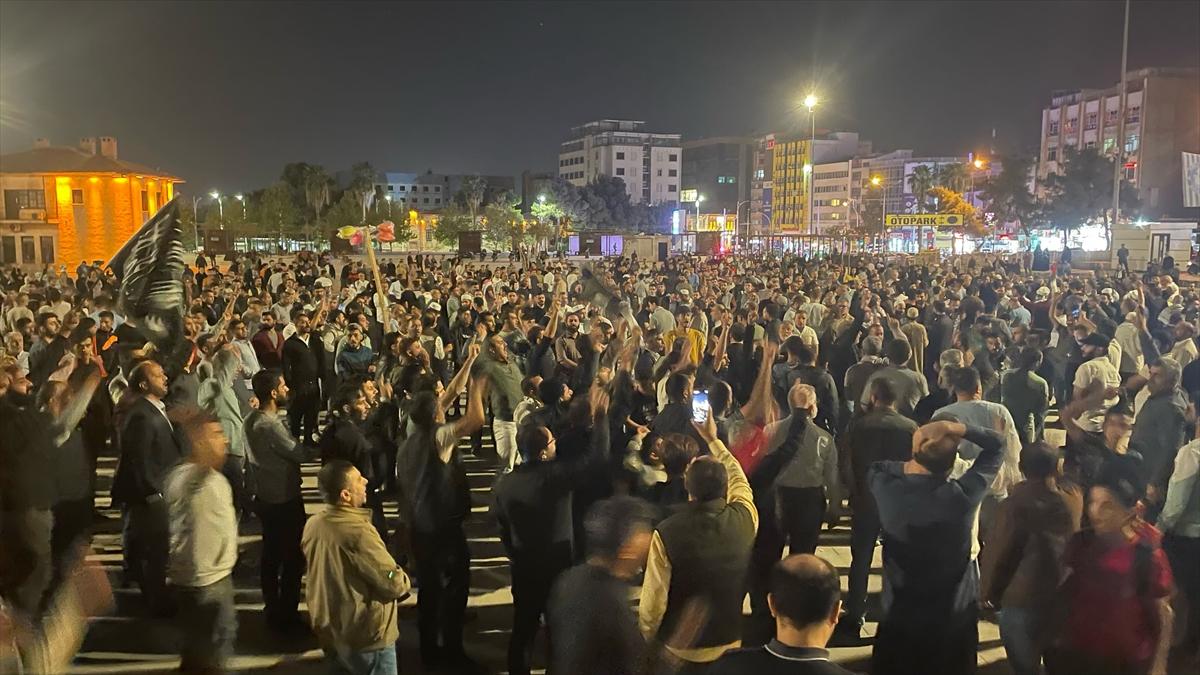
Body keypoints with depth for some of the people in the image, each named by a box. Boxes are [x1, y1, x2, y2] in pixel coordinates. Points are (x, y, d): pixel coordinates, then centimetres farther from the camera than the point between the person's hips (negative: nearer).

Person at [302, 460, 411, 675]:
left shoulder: (312, 525, -4)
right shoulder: (358, 533, -30)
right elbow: (393, 584, -24)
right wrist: (404, 581, -1)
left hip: (328, 632, 8)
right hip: (365, 637, -8)